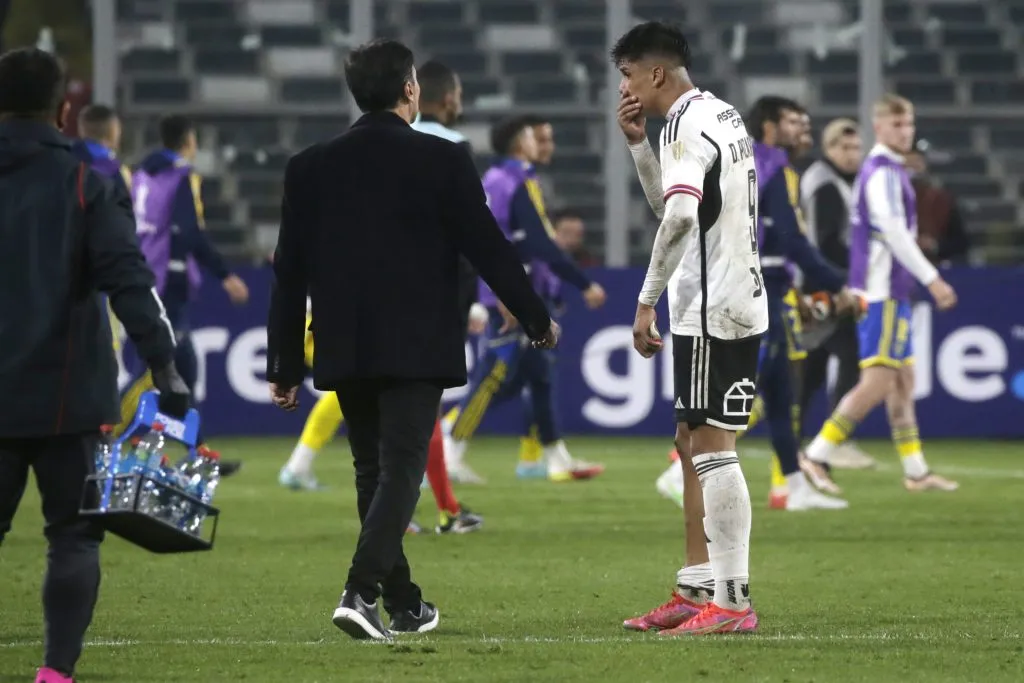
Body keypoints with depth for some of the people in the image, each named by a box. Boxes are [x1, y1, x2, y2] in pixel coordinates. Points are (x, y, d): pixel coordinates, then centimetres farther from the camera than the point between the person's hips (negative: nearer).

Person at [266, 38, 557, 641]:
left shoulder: (311, 168, 5)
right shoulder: (442, 161, -6)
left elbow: (290, 273, 7)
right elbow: (489, 248, -3)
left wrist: (285, 366, 12)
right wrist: (538, 320, 10)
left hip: (343, 350, 4)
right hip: (417, 350, -4)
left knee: (373, 473, 15)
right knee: (400, 472, -5)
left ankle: (404, 604, 23)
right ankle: (361, 592, -23)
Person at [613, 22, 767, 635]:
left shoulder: (689, 124, -14)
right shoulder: (722, 116, 17)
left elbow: (679, 215, -29)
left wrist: (647, 302, -27)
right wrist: (638, 144, 16)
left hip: (710, 309, -10)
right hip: (737, 302, 10)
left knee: (712, 447, -9)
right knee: (694, 444, 15)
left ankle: (733, 602, -10)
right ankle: (697, 590, 19)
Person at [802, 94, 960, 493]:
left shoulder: (883, 171, 17)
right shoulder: (884, 172, -13)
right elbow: (893, 233, -20)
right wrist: (932, 279, -18)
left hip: (890, 291, 10)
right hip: (882, 293, -10)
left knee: (903, 378, 11)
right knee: (879, 380, -12)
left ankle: (916, 471, 14)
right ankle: (817, 457, -12)